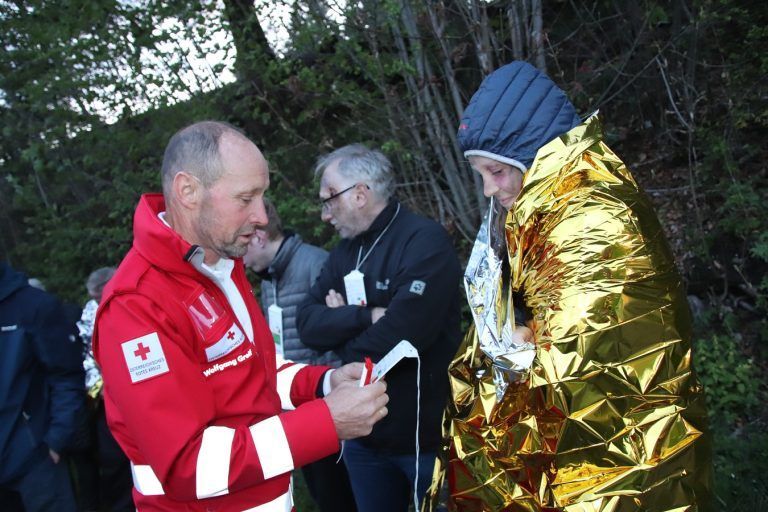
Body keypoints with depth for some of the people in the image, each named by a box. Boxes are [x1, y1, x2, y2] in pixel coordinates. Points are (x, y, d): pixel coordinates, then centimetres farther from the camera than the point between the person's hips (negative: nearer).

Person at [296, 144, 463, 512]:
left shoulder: (425, 241, -17)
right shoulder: (346, 249, 7)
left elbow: (398, 335, -27)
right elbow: (307, 323, -3)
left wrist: (342, 326, -8)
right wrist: (366, 317, -20)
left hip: (426, 434, -7)